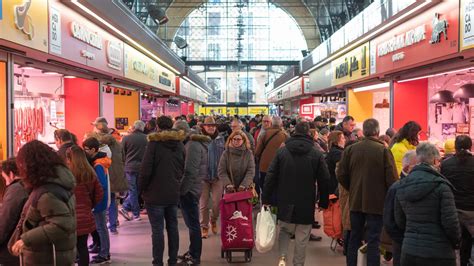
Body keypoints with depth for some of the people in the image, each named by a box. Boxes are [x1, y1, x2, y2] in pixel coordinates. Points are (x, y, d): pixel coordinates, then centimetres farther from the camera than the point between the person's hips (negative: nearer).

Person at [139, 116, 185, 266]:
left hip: (155, 193, -5)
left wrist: (141, 188, -2)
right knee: (172, 227, 12)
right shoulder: (180, 144, 6)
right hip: (173, 193, 5)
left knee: (157, 230, -1)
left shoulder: (154, 143, -11)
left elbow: (146, 170, -14)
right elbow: (183, 169, 11)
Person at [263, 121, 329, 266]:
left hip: (285, 201, 1)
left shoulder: (282, 151, -2)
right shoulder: (317, 154, -5)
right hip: (306, 203, -1)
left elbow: (271, 176, -3)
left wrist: (266, 198, 3)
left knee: (284, 230, 19)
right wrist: (323, 202, 8)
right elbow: (324, 180, -3)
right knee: (302, 236, 11)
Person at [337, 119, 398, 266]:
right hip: (376, 202, -4)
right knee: (373, 241, 3)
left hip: (355, 201, 4)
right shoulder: (383, 150, -12)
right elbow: (392, 179, -14)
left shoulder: (350, 149, -2)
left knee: (354, 238, 16)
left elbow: (341, 175, -1)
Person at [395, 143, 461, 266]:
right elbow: (450, 221, -13)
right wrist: (456, 241, 4)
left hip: (408, 251, 5)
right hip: (438, 254, -5)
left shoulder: (402, 186, 5)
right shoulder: (440, 186, -13)